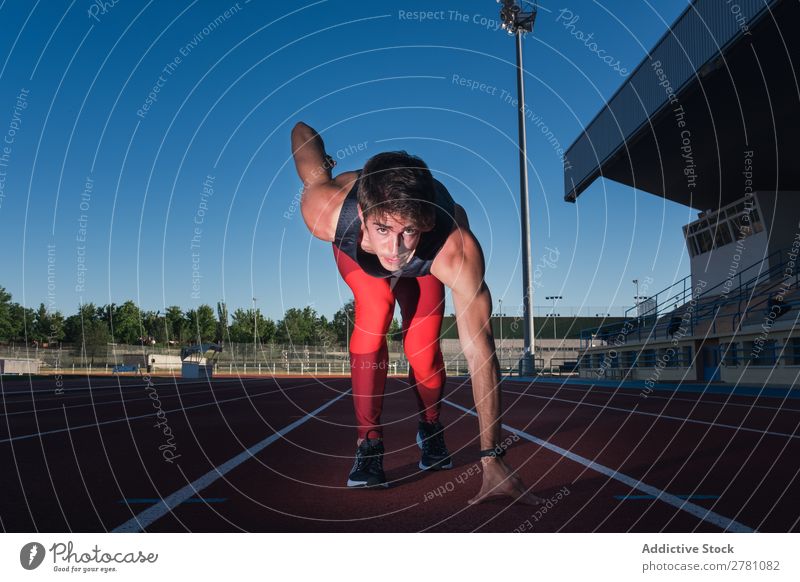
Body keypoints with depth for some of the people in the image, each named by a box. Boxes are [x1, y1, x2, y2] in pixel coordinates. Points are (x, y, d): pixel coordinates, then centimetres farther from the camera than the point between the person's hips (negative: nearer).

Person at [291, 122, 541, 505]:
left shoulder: (457, 253, -48)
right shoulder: (326, 212, -44)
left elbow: (480, 351, -45)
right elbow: (302, 131, -26)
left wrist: (492, 461, -43)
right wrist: (324, 168, -3)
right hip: (355, 250, 1)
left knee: (422, 347, -11)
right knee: (374, 313, -25)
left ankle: (430, 428, 21)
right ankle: (369, 444, -11)